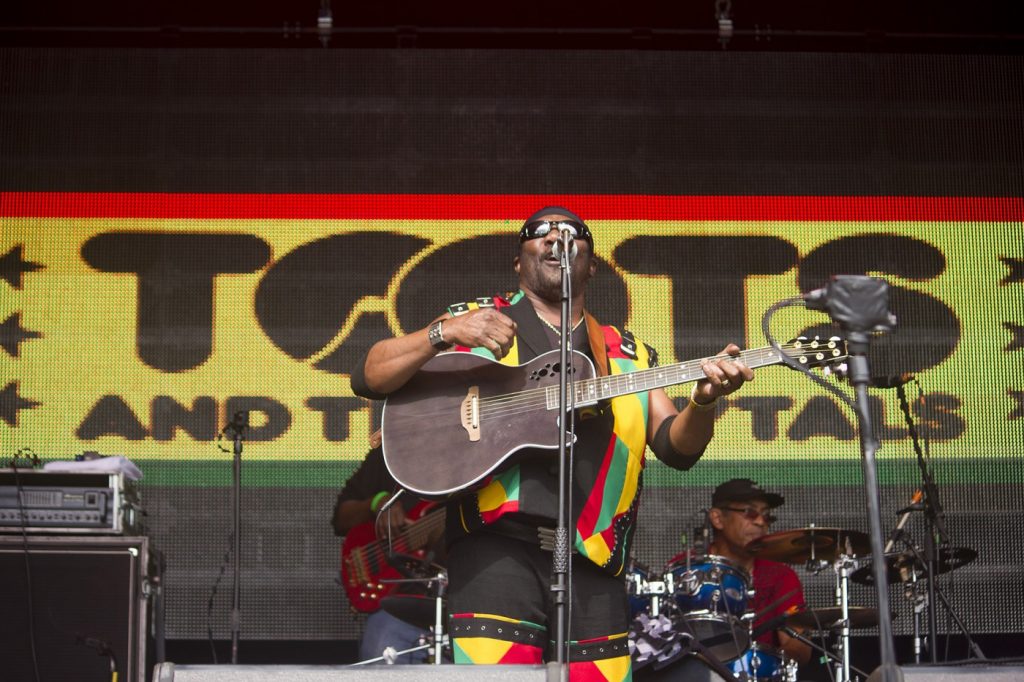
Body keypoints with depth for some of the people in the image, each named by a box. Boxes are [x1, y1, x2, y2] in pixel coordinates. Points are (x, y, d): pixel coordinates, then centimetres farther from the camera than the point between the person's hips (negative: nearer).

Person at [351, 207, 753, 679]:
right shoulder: (476, 321, 14)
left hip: (593, 564, 3)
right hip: (497, 551, -3)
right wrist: (444, 333, -11)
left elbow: (676, 446, 12)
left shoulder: (628, 355, 22)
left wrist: (703, 400, -11)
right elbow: (367, 379, 6)